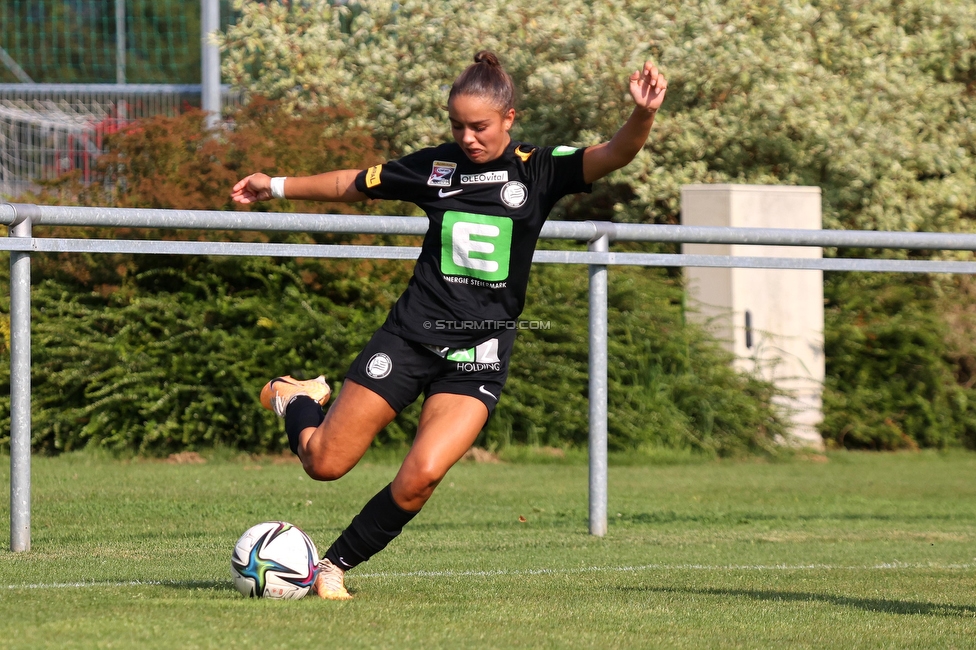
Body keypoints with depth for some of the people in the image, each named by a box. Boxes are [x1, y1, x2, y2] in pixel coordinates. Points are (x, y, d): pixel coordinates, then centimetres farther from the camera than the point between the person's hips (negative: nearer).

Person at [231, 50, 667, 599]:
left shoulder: (541, 170, -2)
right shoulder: (436, 166, 4)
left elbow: (615, 154, -18)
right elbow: (352, 184, 19)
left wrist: (643, 115, -38)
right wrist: (277, 187, 20)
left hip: (479, 352, -2)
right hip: (414, 332, 2)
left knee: (420, 479, -21)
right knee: (324, 464, 2)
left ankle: (335, 566, 1)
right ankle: (298, 400, 38)